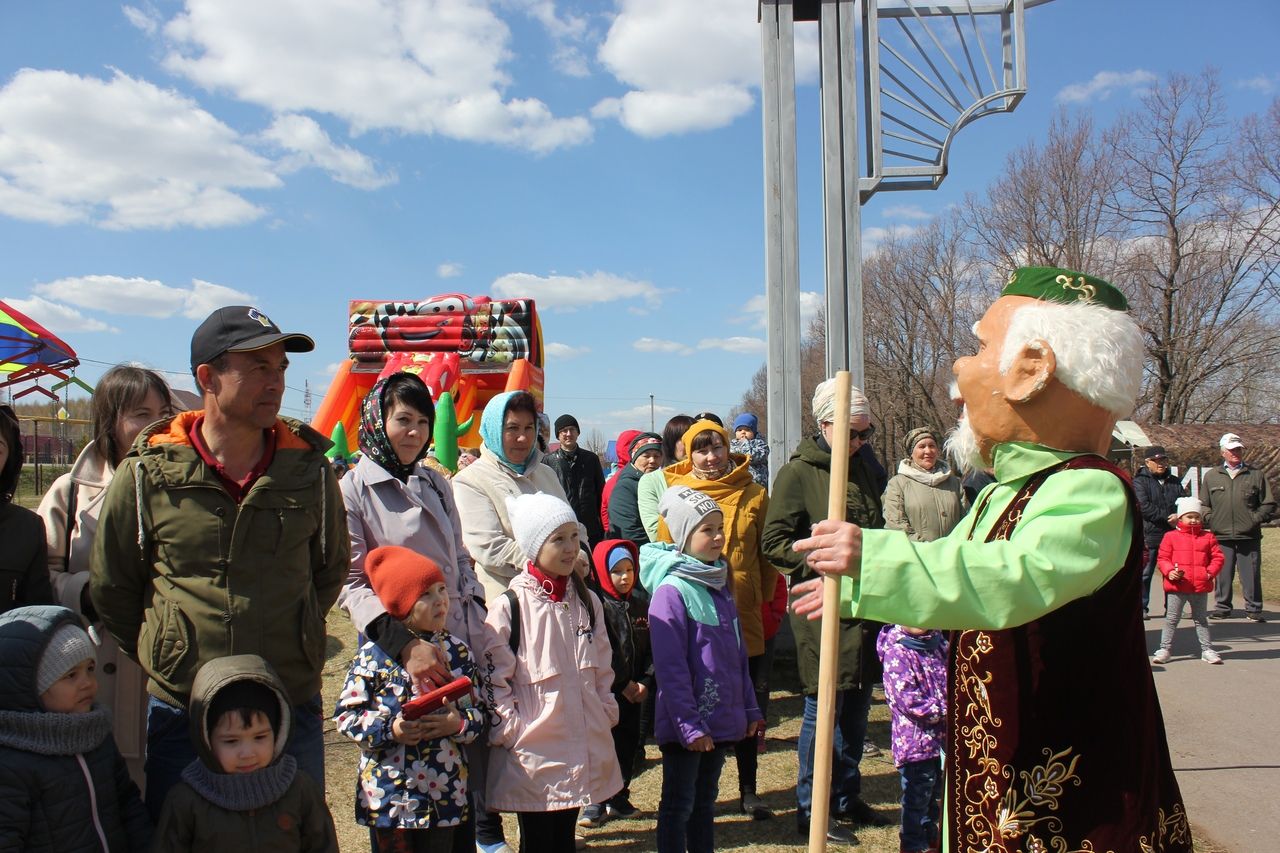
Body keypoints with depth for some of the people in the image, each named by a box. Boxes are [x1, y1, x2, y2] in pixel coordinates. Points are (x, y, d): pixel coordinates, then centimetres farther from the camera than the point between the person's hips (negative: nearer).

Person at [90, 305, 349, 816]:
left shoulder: (308, 469, -3)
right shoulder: (147, 473, -7)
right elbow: (110, 590, 6)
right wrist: (161, 659, 9)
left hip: (292, 711, 1)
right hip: (180, 713, -1)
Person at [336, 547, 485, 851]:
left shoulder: (458, 651, 2)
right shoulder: (374, 654, -9)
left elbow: (478, 712, 6)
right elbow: (346, 714, -6)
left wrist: (459, 724, -14)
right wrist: (389, 730, -20)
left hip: (445, 792, 3)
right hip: (388, 793, -3)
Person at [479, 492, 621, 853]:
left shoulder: (587, 601, 7)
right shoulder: (509, 607, -12)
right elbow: (493, 680, -11)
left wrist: (607, 714, 9)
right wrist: (510, 732, -13)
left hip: (584, 750, 5)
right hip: (532, 754, -5)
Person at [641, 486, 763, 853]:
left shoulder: (719, 585, 9)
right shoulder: (671, 590, -16)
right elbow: (670, 667, -18)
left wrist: (750, 708, 13)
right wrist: (689, 726, -19)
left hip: (720, 719, 7)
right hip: (686, 724, -7)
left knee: (705, 802, 18)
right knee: (678, 805, 5)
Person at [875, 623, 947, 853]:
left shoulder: (939, 644, 4)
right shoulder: (897, 653, -20)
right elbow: (908, 701, -24)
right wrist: (945, 710, -21)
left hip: (941, 738, 8)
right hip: (916, 741, -8)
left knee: (936, 796, 23)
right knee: (917, 797, 6)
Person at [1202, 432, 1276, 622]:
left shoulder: (1257, 474, 7)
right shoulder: (1211, 476, 10)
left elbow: (1269, 504, 9)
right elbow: (1203, 505, 16)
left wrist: (1255, 519, -3)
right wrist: (1211, 520, 2)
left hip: (1249, 536, -1)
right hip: (1221, 536, 1)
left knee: (1251, 575, 2)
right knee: (1222, 574, 4)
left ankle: (1253, 609, 13)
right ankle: (1221, 607, 15)